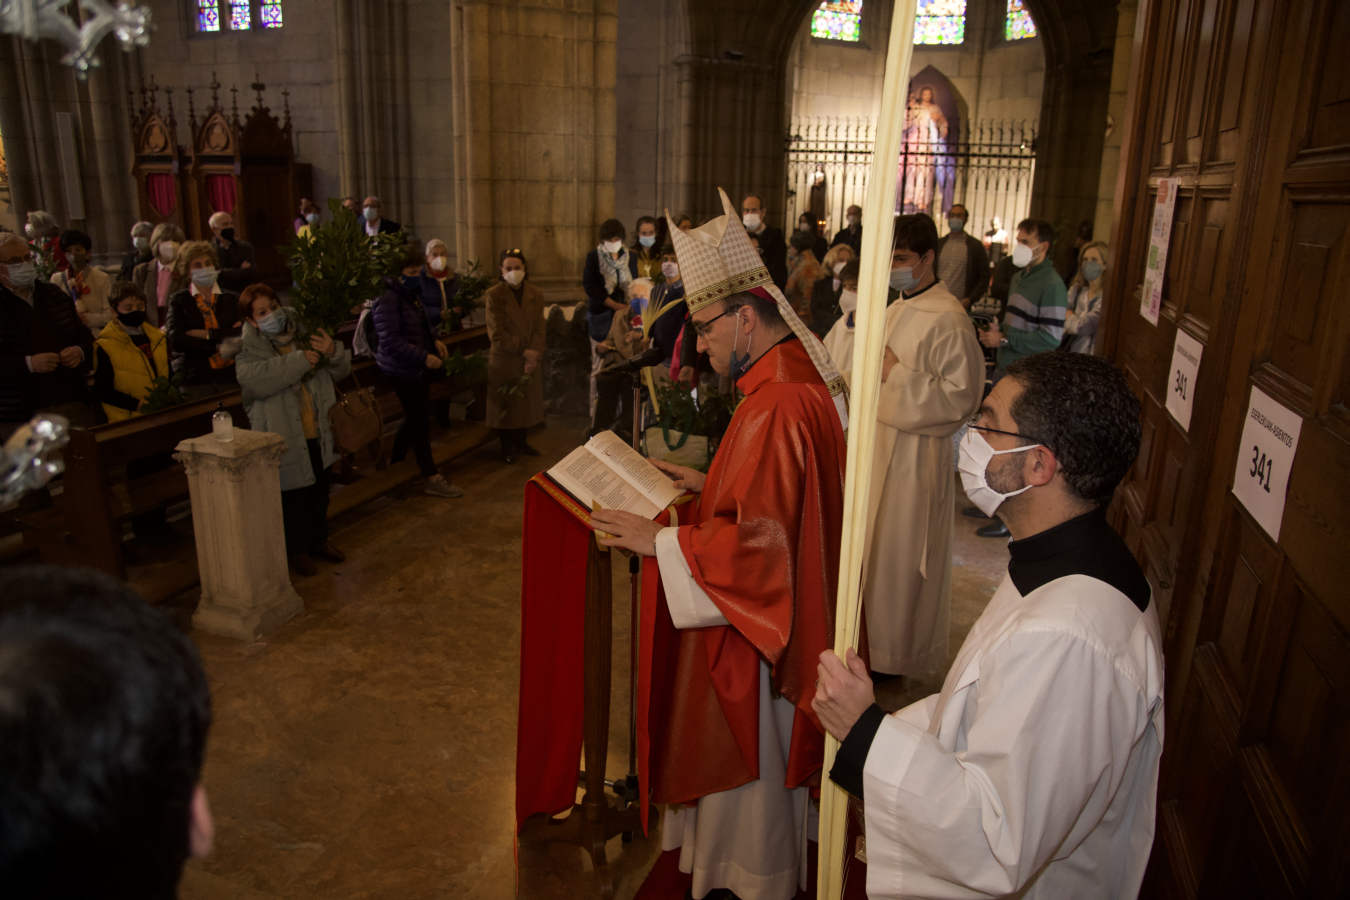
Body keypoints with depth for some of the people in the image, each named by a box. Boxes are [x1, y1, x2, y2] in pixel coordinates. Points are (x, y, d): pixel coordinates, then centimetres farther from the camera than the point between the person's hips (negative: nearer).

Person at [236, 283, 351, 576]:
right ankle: (297, 549, 25)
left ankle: (318, 540, 39)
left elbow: (341, 372, 7)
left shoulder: (305, 334, 3)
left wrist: (334, 352, -17)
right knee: (292, 496, 6)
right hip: (285, 438, -4)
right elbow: (253, 378, -30)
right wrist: (300, 361, -31)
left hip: (318, 433, 4)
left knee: (319, 491, 19)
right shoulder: (250, 349, -8)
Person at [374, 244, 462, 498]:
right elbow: (391, 342, -24)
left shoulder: (411, 293, 10)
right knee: (419, 421, -4)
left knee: (416, 418, 17)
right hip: (402, 370, -9)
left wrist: (434, 341, 9)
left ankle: (395, 459, 34)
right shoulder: (387, 300, -20)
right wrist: (424, 357, -24)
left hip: (418, 368, 9)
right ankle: (432, 479, 4)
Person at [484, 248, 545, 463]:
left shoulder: (535, 294, 4)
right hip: (504, 361, -4)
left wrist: (535, 355, -12)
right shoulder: (494, 295, -8)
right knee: (505, 404, 4)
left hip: (529, 360, 4)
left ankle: (520, 442, 27)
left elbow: (539, 329, 2)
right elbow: (496, 334, -12)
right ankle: (507, 447, 18)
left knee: (527, 402, 11)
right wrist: (523, 351, -15)